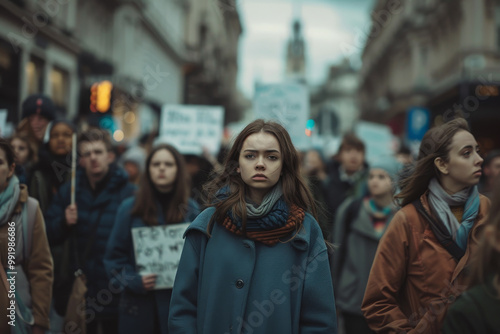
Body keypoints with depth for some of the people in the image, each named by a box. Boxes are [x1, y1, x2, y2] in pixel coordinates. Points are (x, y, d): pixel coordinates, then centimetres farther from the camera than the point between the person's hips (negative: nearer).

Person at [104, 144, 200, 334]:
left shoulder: (191, 210, 7)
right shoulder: (130, 208, 2)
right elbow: (115, 255, 2)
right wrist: (133, 281, -12)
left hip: (179, 303, 1)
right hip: (139, 305, -1)